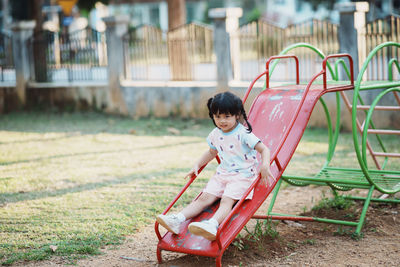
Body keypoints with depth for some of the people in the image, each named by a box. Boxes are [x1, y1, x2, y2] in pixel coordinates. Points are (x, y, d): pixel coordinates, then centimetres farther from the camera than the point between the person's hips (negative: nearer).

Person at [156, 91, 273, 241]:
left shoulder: (243, 134, -12)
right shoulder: (215, 134, 8)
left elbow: (264, 149, -13)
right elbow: (212, 152, 28)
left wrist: (265, 165, -32)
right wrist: (197, 165, 18)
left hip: (242, 175, -6)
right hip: (222, 173, 6)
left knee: (227, 201, -28)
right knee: (204, 198, -9)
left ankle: (212, 225, -52)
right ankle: (177, 220, -23)